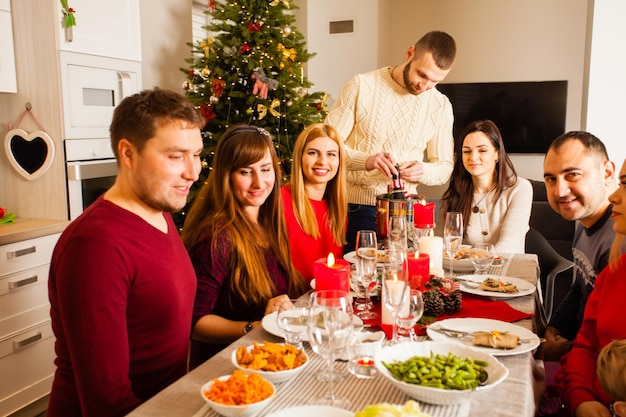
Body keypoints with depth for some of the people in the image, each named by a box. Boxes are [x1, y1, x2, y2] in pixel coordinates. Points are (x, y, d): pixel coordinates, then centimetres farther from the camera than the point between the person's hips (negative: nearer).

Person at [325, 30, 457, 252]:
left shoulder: (441, 106, 3)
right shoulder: (361, 86, -7)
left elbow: (444, 167, 8)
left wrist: (423, 171, -15)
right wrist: (366, 161, -26)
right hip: (353, 208, -2)